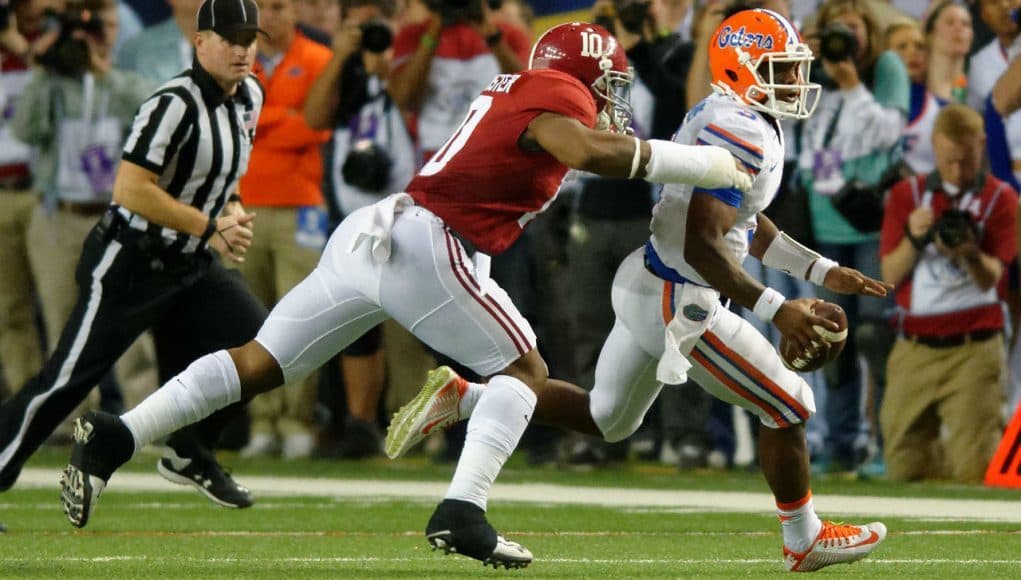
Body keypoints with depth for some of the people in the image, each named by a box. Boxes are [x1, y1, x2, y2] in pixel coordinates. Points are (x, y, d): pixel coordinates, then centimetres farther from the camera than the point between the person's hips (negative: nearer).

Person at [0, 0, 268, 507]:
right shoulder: (175, 104, -22)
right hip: (128, 265, -8)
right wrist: (210, 226, -21)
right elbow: (131, 191, -27)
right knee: (67, 379, -8)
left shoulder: (249, 98, 5)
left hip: (189, 266, 8)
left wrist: (231, 211, 3)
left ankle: (188, 453, 16)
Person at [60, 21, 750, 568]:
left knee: (259, 364, 10)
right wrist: (701, 164, -14)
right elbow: (588, 151, -20)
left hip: (366, 235, 8)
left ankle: (117, 438, 1)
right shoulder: (557, 94, -2)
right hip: (422, 245, -8)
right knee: (525, 370, 5)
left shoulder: (514, 91, 24)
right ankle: (462, 511, -10)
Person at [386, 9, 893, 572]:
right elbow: (702, 246, -26)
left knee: (606, 418, 24)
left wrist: (823, 271, 22)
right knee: (787, 408, 1)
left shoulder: (720, 118, 11)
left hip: (644, 287, 10)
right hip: (678, 303, -10)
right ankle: (805, 541, 17)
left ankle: (462, 398, 20)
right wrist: (775, 309, -28)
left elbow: (747, 223, 23)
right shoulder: (739, 133, -22)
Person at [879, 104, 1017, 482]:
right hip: (915, 348, 3)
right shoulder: (907, 194, 10)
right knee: (904, 468, 1)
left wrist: (970, 255, -30)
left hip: (975, 348, -3)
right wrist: (914, 240, -15)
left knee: (973, 471, -10)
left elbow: (991, 278, -8)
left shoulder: (1000, 199, 2)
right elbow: (890, 274, 4)